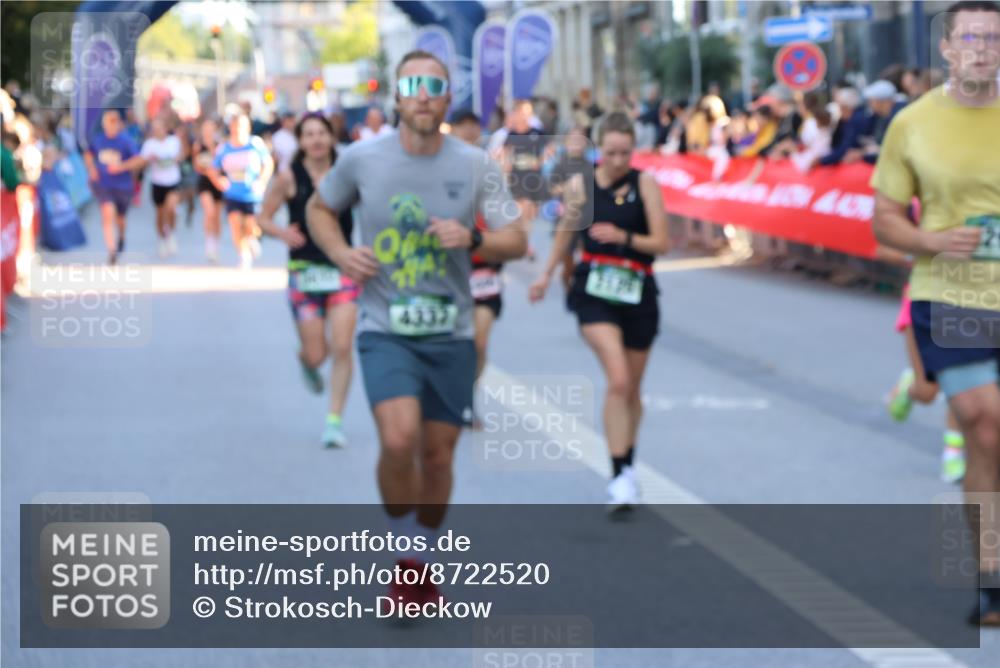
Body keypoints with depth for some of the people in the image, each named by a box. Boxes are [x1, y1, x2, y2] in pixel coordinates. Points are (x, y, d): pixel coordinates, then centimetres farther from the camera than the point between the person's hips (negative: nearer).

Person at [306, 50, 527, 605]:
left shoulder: (475, 165, -2)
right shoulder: (362, 159, -3)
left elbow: (517, 242, 1)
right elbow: (320, 209, 14)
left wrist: (473, 238, -19)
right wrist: (341, 254, -5)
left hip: (451, 334, 2)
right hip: (385, 330, -2)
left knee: (437, 455, 8)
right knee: (399, 440, -22)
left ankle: (424, 564, 30)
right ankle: (405, 555, 1)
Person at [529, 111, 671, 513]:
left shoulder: (645, 184, -4)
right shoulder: (581, 184, 1)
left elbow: (662, 243, -6)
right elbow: (567, 230, 19)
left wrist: (623, 237, -22)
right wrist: (546, 275, 26)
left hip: (638, 292, 1)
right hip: (594, 290, -1)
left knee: (631, 389, 13)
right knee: (618, 380, -20)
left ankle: (628, 465, 35)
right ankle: (620, 477, -19)